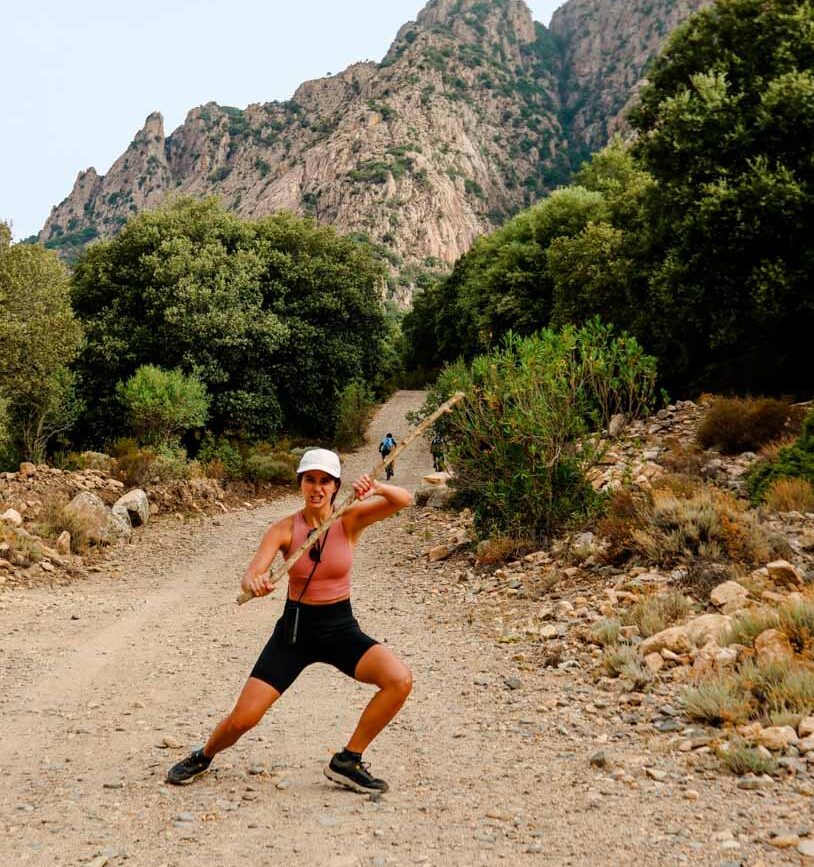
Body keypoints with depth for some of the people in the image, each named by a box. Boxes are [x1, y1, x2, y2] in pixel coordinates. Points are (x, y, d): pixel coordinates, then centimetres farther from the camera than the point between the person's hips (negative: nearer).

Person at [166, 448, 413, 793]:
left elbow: (403, 500, -20)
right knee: (243, 718, -6)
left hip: (340, 627, 1)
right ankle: (204, 756, 30)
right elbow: (250, 576, -21)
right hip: (295, 627, -1)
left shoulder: (349, 521, -8)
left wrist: (376, 488, -41)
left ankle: (347, 761, -2)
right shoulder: (284, 529, -9)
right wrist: (254, 583, -45)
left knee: (400, 681, -22)